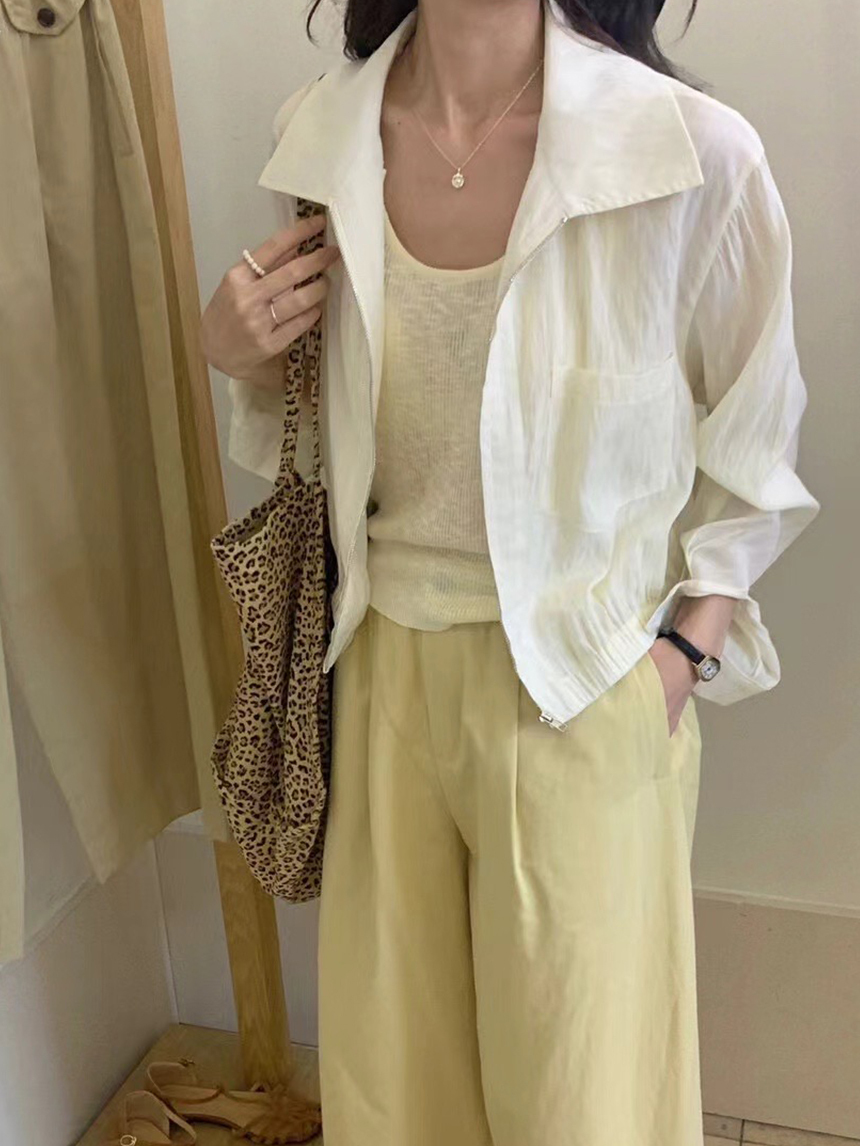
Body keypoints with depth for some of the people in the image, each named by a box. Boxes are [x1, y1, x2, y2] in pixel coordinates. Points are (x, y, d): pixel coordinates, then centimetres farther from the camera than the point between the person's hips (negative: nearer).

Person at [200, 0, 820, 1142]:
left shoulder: (698, 153, -17)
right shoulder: (318, 135, -4)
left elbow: (752, 446, -2)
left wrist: (685, 650, -8)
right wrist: (245, 360, -8)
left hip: (584, 683, -3)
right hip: (389, 662, 4)